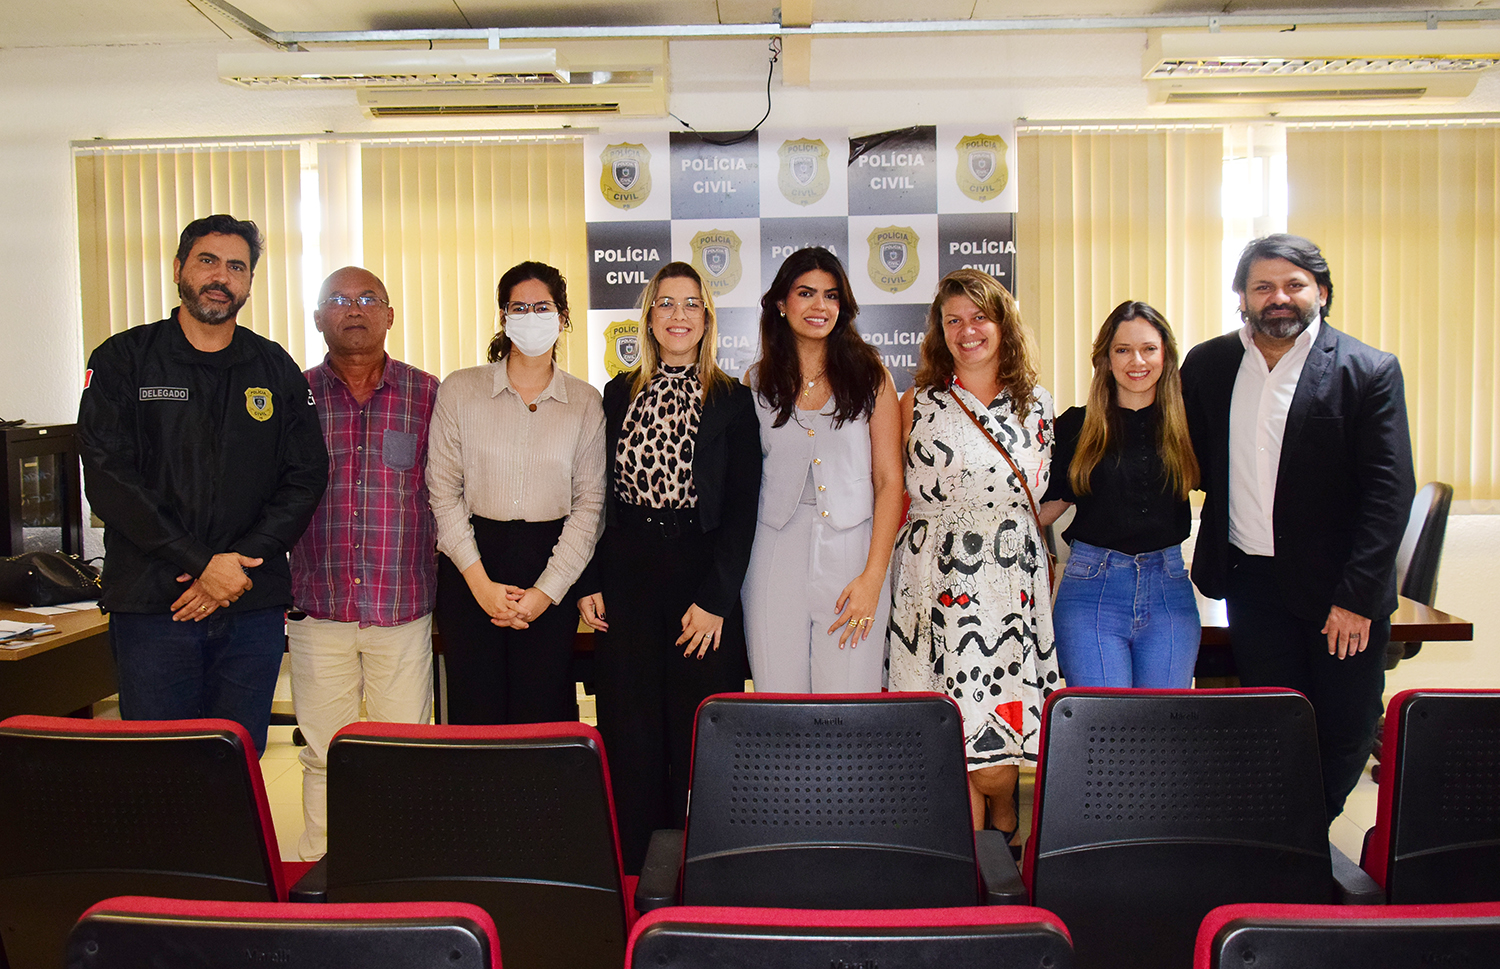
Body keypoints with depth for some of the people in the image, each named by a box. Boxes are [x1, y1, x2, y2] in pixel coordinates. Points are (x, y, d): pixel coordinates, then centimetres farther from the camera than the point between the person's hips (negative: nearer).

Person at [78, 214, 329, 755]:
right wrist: (202, 563, -13)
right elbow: (107, 479, -6)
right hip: (151, 606, -2)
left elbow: (307, 479, 4)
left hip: (254, 607, 2)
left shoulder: (276, 370, 10)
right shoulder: (123, 360, 3)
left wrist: (241, 563, -9)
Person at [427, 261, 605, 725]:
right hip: (470, 571, 0)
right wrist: (480, 582, -7)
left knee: (543, 716, 2)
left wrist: (547, 590, -6)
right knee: (475, 718, 1)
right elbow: (443, 491, 1)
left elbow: (590, 503, 3)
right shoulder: (460, 390, 3)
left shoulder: (586, 402, 4)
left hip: (553, 568, 0)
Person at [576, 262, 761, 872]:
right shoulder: (619, 394, 10)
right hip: (626, 576, 2)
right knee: (629, 730, 6)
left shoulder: (732, 400, 1)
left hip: (701, 572, -2)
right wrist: (591, 583, 2)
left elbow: (742, 507, -2)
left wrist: (715, 598, -9)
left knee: (697, 733, 2)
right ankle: (633, 870, 19)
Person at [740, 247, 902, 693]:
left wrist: (873, 577, -7)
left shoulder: (869, 374, 5)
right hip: (775, 557, 1)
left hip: (851, 554, -1)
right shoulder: (758, 381, 9)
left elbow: (889, 481, 1)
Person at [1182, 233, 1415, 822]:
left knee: (1346, 728, 8)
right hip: (1251, 580, 2)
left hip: (1340, 588, -2)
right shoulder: (1207, 365, 3)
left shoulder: (1369, 371, -7)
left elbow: (1389, 492, -10)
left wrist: (1356, 597, -15)